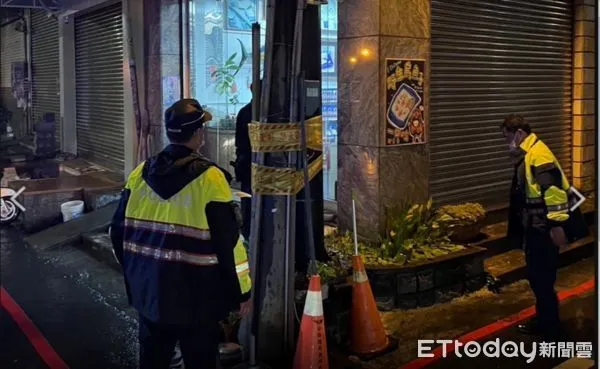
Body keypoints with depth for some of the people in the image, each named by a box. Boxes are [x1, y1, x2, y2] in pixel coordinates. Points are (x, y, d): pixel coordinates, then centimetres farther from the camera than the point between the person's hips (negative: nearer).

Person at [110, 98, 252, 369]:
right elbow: (228, 241, -15)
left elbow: (119, 231, 7)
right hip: (196, 296, -5)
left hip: (149, 290, 5)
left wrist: (132, 272, 22)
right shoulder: (209, 178, -17)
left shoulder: (140, 174, 0)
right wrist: (242, 291, -4)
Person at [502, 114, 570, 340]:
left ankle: (552, 331, 8)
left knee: (543, 279, -4)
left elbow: (554, 191, -26)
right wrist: (523, 225, 26)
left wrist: (556, 224, -27)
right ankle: (543, 321, 31)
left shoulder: (538, 155, -19)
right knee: (536, 276, 18)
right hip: (534, 226, 10)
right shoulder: (526, 155, 13)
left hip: (544, 228, -10)